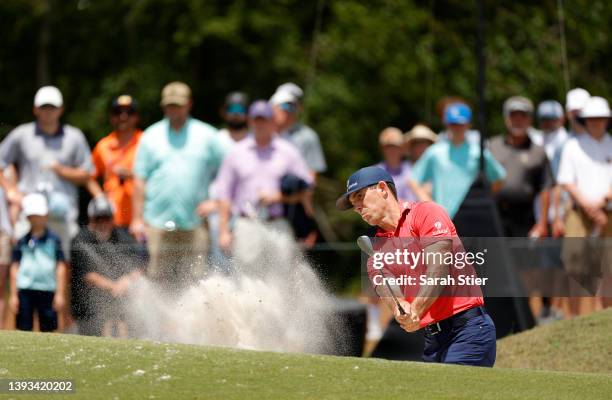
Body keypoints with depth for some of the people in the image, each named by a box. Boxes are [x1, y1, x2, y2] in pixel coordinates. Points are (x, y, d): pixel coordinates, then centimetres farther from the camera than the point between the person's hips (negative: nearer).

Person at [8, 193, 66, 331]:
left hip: (47, 290, 0)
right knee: (24, 329, -1)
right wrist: (13, 295, 3)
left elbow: (60, 267, 4)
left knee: (48, 329, 1)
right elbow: (15, 268, 8)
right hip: (25, 290, 0)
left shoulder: (53, 239, 5)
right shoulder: (22, 241, 7)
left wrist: (60, 294, -1)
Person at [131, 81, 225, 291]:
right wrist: (137, 218, 2)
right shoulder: (151, 136, 8)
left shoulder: (207, 136, 7)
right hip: (158, 224, 0)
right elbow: (140, 180, 7)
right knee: (159, 280, -2)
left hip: (194, 226, 0)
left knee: (193, 281, -5)